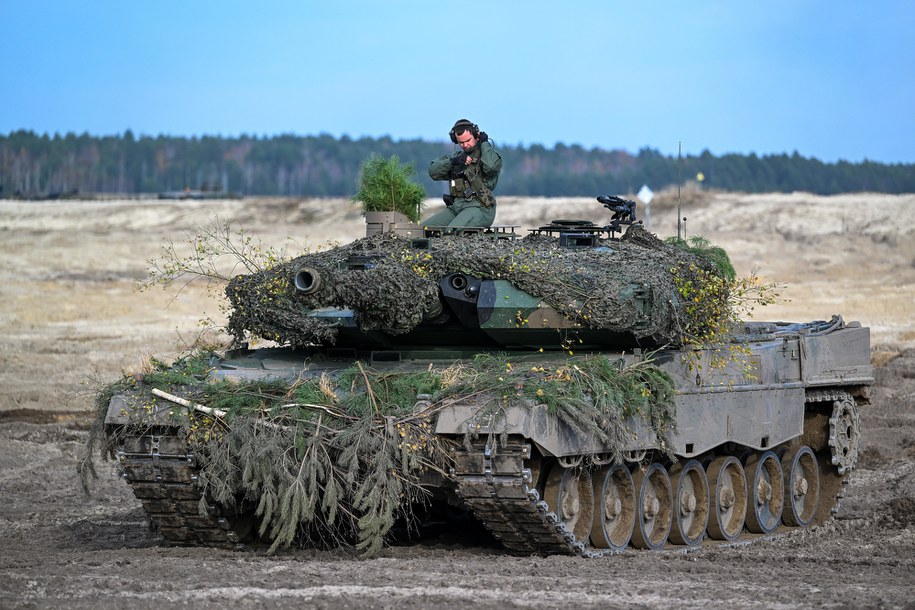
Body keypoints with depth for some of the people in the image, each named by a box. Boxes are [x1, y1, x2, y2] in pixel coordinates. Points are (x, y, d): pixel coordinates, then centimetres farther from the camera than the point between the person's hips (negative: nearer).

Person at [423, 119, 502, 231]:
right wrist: (453, 161, -6)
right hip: (455, 207, 6)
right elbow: (433, 172, 11)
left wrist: (484, 143, -5)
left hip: (479, 208, -6)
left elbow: (490, 166, -21)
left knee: (451, 230, -33)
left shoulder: (489, 154, 4)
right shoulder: (455, 156, 22)